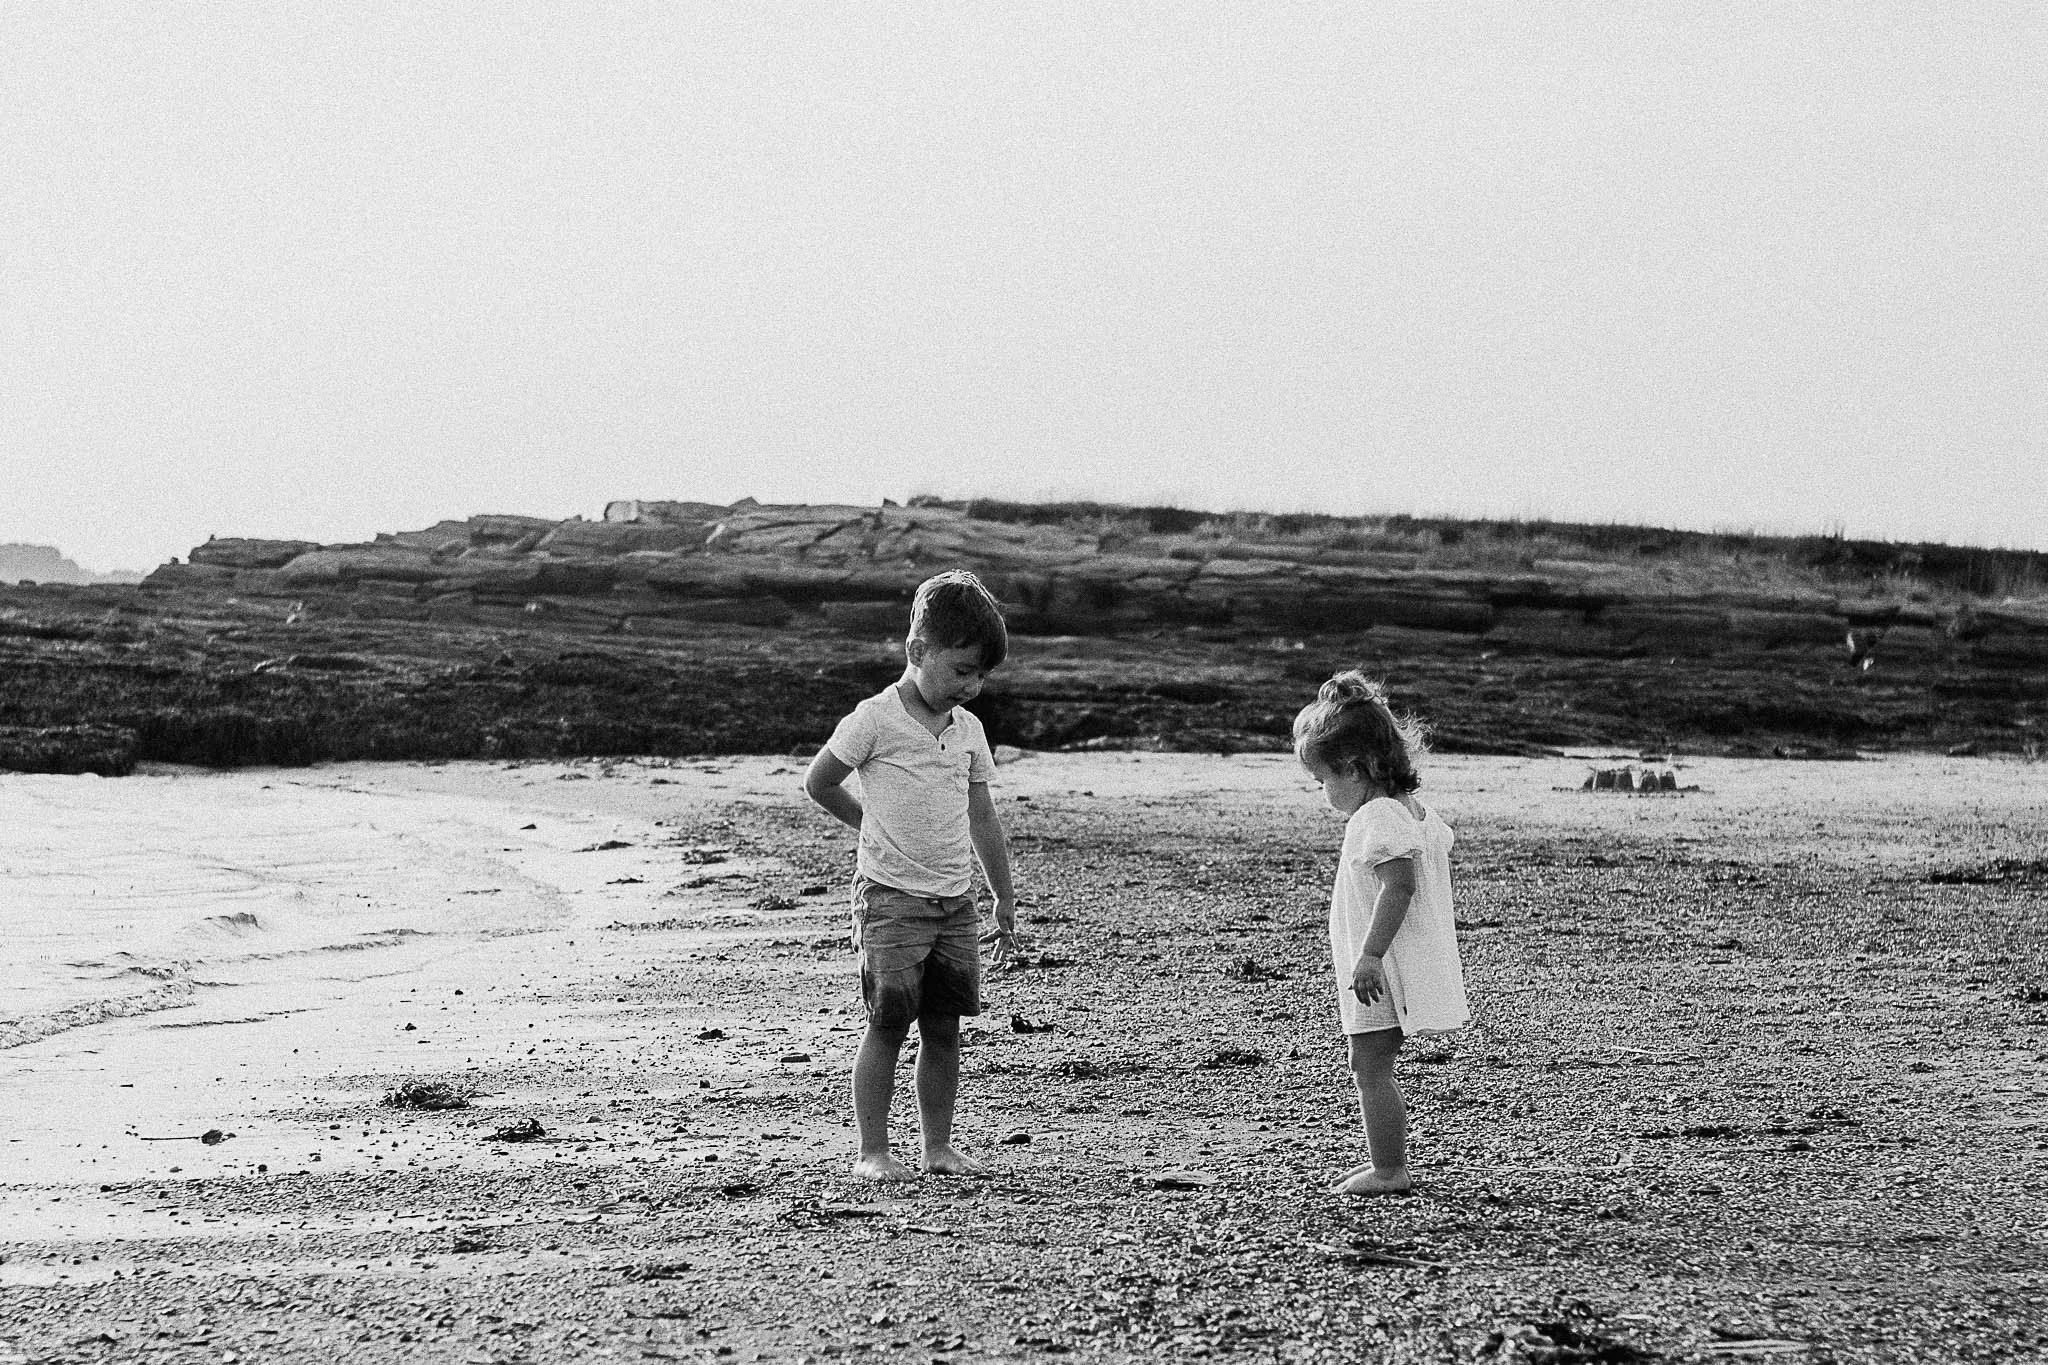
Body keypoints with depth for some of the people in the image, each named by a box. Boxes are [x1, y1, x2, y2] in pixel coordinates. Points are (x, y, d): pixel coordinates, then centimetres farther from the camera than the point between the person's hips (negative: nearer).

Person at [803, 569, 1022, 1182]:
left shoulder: (968, 729, 10)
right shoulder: (875, 719, -9)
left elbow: (982, 817, 16)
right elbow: (818, 782, 0)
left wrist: (1005, 899, 17)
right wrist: (876, 822, 9)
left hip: (955, 903, 5)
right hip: (892, 899, -5)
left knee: (944, 1027, 6)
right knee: (887, 1024, -5)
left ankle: (938, 1146, 15)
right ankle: (872, 1151, 1)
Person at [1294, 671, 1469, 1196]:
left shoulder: (1376, 818, -21)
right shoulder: (1414, 810, 11)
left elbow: (1400, 884, -29)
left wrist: (1370, 955, -30)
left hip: (1383, 973, -11)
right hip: (1398, 969, 11)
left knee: (1370, 1067, -5)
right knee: (1374, 1068, 19)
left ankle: (1389, 1171, -1)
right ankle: (1387, 1160, 27)